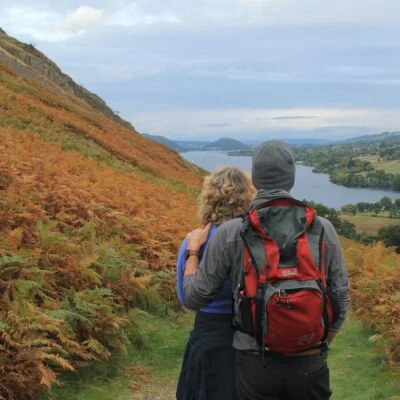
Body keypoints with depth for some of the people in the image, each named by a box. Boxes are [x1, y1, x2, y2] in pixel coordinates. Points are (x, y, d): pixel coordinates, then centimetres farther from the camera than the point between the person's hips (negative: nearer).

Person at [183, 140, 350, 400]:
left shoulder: (230, 234, -9)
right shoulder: (323, 229, -5)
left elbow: (195, 297, 0)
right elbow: (340, 300, 1)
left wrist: (192, 250, 17)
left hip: (255, 365, 0)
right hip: (309, 365, 1)